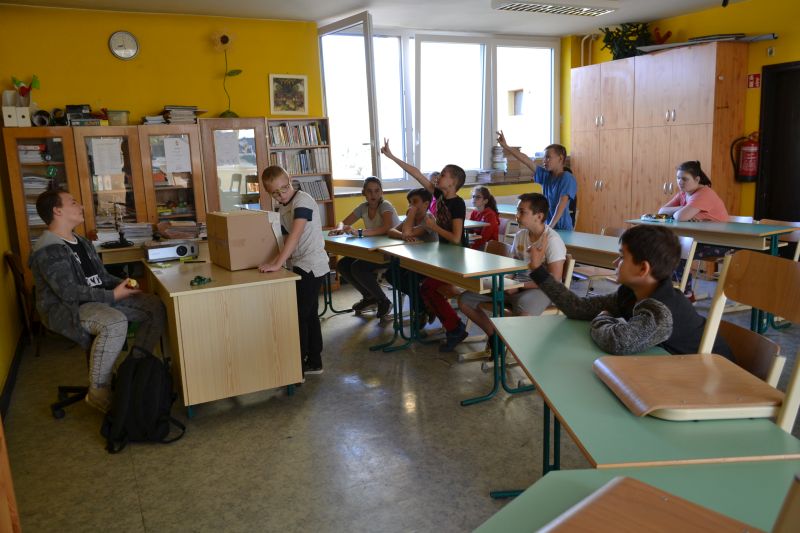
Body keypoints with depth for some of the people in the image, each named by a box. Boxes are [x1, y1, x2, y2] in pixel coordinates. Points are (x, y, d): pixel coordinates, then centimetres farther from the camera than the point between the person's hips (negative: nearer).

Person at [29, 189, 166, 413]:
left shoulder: (80, 241, 13)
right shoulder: (48, 250, -17)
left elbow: (100, 275, 19)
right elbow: (69, 293, -25)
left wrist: (121, 283, -1)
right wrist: (112, 296, -24)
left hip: (99, 297, 9)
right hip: (65, 307, -9)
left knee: (155, 307, -5)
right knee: (115, 323, -38)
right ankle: (99, 392, -21)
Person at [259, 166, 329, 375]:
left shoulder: (302, 200, -16)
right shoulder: (281, 208, 11)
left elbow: (295, 235, -27)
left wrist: (277, 264, -33)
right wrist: (276, 260, 0)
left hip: (310, 266, -9)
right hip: (301, 265, 9)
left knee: (298, 315, -5)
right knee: (308, 314, 15)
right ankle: (314, 362, 26)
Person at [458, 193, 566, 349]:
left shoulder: (552, 240, -14)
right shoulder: (520, 235, 8)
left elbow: (554, 280, -18)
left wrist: (519, 286, -18)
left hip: (540, 289, -7)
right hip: (517, 286, 7)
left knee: (523, 310, -45)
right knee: (465, 300, -5)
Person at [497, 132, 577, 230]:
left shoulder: (567, 178, -9)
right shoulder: (545, 175, 8)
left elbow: (562, 204, -17)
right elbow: (526, 161, 2)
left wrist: (551, 226, -24)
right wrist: (506, 146, -4)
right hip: (547, 225, 6)